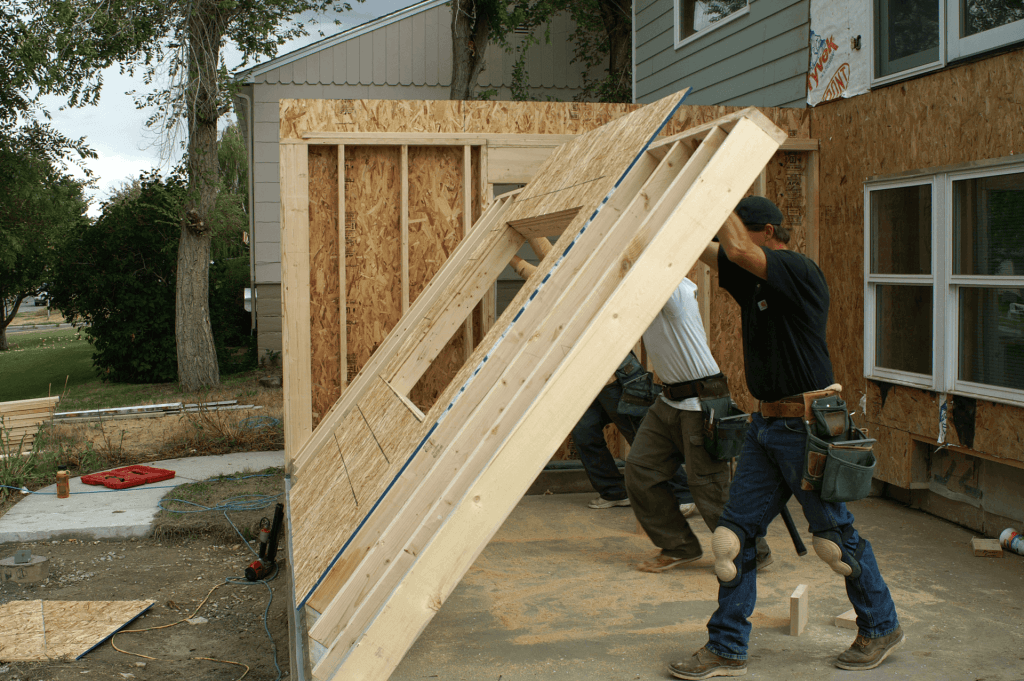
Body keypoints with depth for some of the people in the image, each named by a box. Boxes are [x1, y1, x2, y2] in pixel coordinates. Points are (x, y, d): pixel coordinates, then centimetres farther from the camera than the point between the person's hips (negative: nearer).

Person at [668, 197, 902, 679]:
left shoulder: (799, 271, -15)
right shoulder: (751, 278, 10)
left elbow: (737, 248, -29)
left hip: (807, 427, -8)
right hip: (766, 425, 8)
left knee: (836, 537, 7)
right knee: (735, 534, 3)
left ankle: (881, 628, 30)